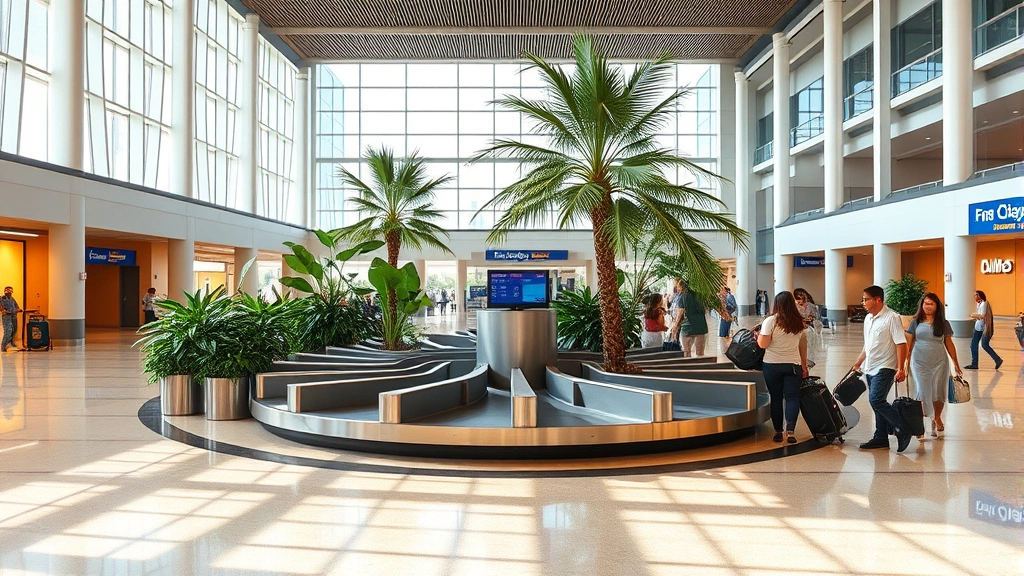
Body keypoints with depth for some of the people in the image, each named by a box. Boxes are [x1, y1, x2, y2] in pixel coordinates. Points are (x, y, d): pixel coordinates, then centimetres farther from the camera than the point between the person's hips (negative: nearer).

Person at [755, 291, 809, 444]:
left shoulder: (771, 321, -9)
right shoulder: (800, 323, 5)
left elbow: (763, 344, -13)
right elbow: (803, 346, 10)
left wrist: (758, 336, 8)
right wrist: (804, 365, 18)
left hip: (772, 364, -2)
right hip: (793, 365, 2)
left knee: (776, 398, 8)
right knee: (792, 397, 5)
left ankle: (778, 431, 12)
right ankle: (790, 430, -9)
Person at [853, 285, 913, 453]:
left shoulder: (892, 317, -12)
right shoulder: (868, 319, 12)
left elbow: (901, 344, -16)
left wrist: (900, 369, -21)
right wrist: (858, 363, 22)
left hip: (884, 368, -8)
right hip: (870, 368, 8)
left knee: (876, 400, -17)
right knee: (877, 402, 11)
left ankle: (902, 430, -2)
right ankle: (881, 438, 18)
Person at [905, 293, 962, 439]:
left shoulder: (943, 324, 4)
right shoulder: (916, 322, 2)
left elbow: (949, 344, 8)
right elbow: (909, 343, 2)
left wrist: (956, 364, 9)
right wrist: (906, 362, -2)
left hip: (939, 362, 1)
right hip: (919, 361, -1)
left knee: (938, 391, 6)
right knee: (922, 392, -4)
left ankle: (937, 418, 29)